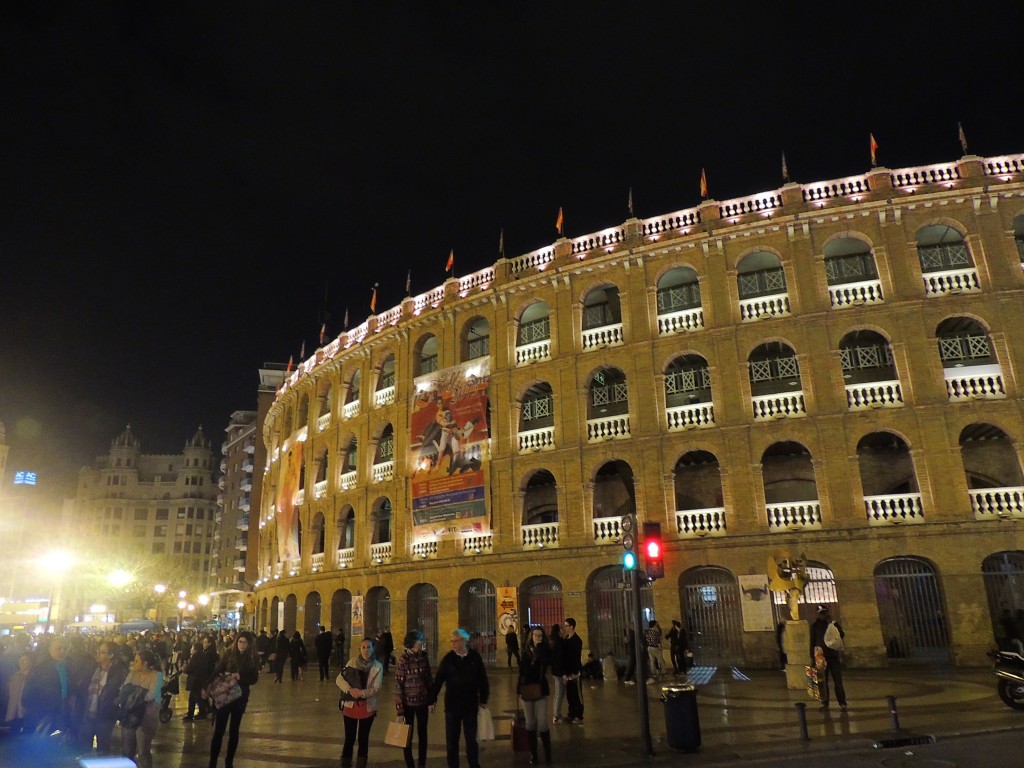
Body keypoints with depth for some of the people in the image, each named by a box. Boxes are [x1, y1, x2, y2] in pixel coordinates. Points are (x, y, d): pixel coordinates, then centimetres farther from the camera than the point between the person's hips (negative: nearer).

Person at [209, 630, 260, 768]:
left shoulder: (253, 658, -4)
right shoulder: (228, 654, -5)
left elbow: (254, 679, -7)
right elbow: (217, 672, -6)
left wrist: (240, 677, -23)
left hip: (240, 697, 1)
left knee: (234, 730, 11)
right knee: (219, 730, -3)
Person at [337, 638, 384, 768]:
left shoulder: (378, 667, -6)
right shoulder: (352, 661, -3)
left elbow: (376, 689, -11)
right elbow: (339, 679, -7)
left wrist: (361, 693, -27)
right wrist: (350, 690, -23)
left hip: (368, 707, 0)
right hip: (350, 705, 0)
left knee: (363, 739, 11)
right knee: (349, 739, 6)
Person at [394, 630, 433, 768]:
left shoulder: (423, 657, -3)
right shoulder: (403, 660, -17)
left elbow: (429, 679, 7)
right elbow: (398, 686, -15)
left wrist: (431, 701, 7)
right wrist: (400, 710, -14)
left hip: (423, 702, 4)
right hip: (408, 703, -4)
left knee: (422, 734, 14)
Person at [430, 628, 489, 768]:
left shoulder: (475, 657, -7)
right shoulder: (448, 658, -7)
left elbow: (482, 679, 0)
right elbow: (438, 680, -4)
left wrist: (483, 700, 2)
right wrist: (432, 699, -2)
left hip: (471, 704, 0)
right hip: (452, 704, 0)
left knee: (471, 738, 10)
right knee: (451, 739, 9)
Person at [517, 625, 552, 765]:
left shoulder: (545, 650, -4)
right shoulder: (526, 651, 4)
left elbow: (546, 662, -26)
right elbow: (521, 671, 9)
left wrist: (539, 647, -20)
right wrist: (519, 688, 6)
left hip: (540, 689, -3)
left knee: (542, 723, -6)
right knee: (530, 723, 8)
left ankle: (547, 752, 11)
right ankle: (533, 754, 18)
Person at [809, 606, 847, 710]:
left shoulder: (834, 624, 5)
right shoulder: (815, 626, 3)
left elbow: (842, 635, -11)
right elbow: (812, 642, 3)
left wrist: (832, 623, -16)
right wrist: (812, 657, 0)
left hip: (834, 656, 0)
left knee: (838, 680, -2)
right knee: (823, 681, 3)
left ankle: (842, 703, 3)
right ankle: (824, 703, 9)